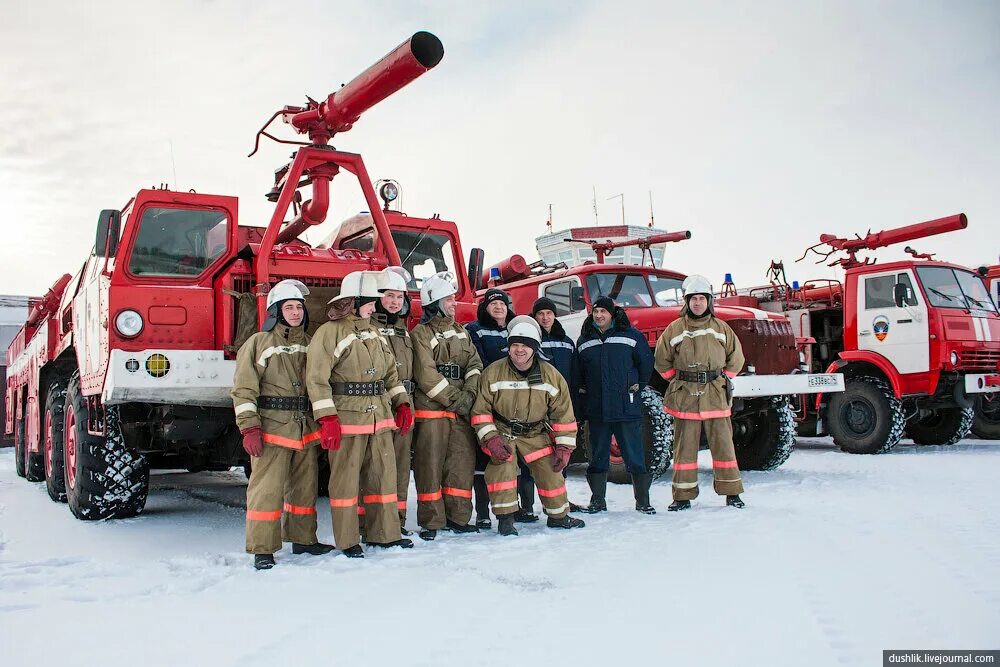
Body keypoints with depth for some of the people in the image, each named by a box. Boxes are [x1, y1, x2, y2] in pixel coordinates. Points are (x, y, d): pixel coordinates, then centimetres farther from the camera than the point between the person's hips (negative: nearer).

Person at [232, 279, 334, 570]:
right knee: (267, 488, -7)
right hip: (271, 427, -5)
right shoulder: (258, 343, -1)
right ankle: (262, 549, 2)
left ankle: (303, 538, 27)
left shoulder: (309, 344, 14)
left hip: (305, 428, 6)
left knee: (305, 486, 13)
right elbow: (244, 389, -6)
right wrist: (249, 427, -14)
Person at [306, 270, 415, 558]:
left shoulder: (375, 333, 16)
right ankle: (347, 541, 10)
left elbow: (391, 372, 22)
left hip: (379, 416, 7)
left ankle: (384, 533, 21)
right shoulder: (330, 332, -8)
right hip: (347, 418, -7)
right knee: (346, 479, 1)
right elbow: (316, 379, -12)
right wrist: (327, 418, -17)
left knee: (384, 474, 10)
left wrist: (402, 404, 13)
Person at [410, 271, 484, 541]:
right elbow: (427, 376, -12)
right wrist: (456, 400, -13)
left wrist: (469, 394, -6)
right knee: (431, 465, -3)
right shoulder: (420, 334, -4)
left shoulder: (461, 332, 18)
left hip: (461, 410, 6)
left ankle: (458, 517, 15)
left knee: (463, 461, 6)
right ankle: (431, 521, 5)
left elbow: (475, 364, 11)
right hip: (431, 410, -6)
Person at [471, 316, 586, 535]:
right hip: (501, 431, -3)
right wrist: (490, 438, -22)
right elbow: (481, 410, -12)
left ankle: (558, 515, 23)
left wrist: (564, 446, -7)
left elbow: (563, 413, -4)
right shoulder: (493, 372, -18)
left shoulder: (551, 375, -11)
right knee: (502, 464, -25)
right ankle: (505, 518, -12)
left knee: (550, 469, 0)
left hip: (535, 433, 3)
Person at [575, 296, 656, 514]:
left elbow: (646, 362, 7)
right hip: (596, 410, 3)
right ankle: (597, 501, 19)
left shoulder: (631, 335, 1)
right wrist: (583, 390, 9)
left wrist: (637, 386, 5)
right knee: (598, 457, 10)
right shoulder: (584, 340, 9)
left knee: (635, 455, 1)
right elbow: (578, 372, 19)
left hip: (627, 408, -3)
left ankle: (643, 501, 11)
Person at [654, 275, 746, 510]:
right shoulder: (675, 329, 4)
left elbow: (736, 358, 16)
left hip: (716, 397, 1)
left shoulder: (721, 328, 7)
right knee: (684, 446, 2)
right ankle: (683, 496, 8)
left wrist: (720, 380, 10)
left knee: (723, 444, 3)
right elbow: (662, 360, 11)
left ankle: (732, 493, 14)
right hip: (685, 398, -1)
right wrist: (680, 382, 7)